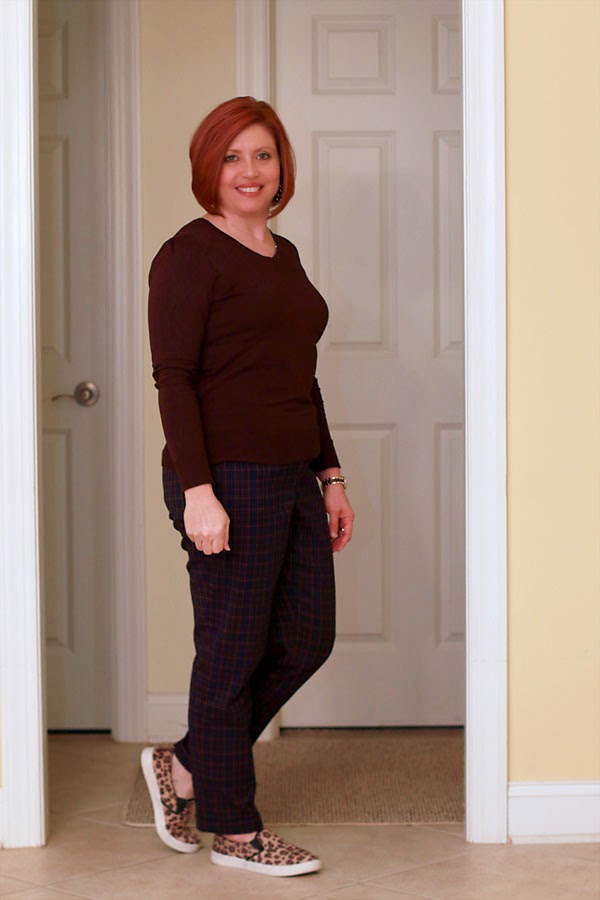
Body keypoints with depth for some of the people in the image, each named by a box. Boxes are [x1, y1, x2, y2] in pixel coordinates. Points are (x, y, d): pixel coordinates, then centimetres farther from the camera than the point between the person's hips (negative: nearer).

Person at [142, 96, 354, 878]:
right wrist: (198, 491, -21)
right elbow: (174, 378, -14)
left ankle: (186, 765, 26)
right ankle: (234, 831, 14)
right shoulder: (191, 255, -8)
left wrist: (330, 475, 19)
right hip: (229, 481, -9)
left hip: (294, 477, 9)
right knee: (234, 653, 1)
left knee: (306, 640, 11)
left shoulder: (284, 255, 16)